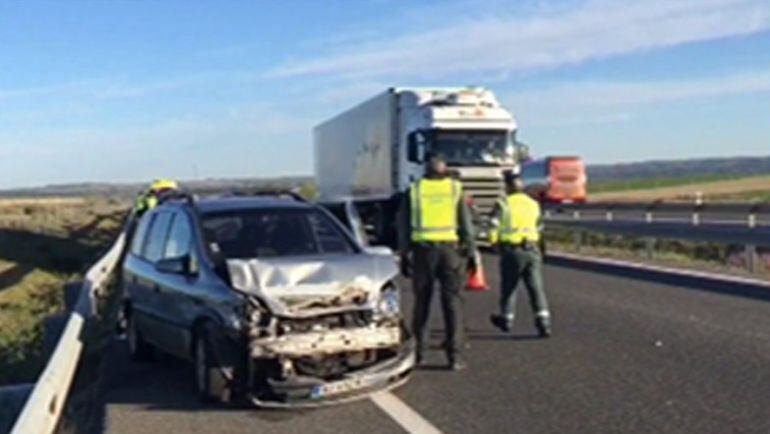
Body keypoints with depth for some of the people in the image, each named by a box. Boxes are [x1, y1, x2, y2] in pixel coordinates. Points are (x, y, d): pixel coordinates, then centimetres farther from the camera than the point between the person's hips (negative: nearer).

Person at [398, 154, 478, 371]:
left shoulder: (413, 190, 7)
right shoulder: (456, 189, 5)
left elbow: (404, 226, 6)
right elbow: (466, 225, 2)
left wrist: (404, 255, 10)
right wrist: (472, 252, 6)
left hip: (423, 250, 1)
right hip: (450, 250, -1)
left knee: (421, 302, 11)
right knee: (452, 302, 1)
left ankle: (418, 352, 17)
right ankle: (455, 356, -3)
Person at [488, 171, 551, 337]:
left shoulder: (503, 204, -4)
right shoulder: (533, 204, 12)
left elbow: (494, 226, -10)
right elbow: (539, 227, 18)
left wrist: (495, 241, 6)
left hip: (512, 250, -3)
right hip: (532, 249, 3)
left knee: (509, 286, 13)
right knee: (536, 286, 0)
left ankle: (507, 319, 27)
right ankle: (543, 321, -10)